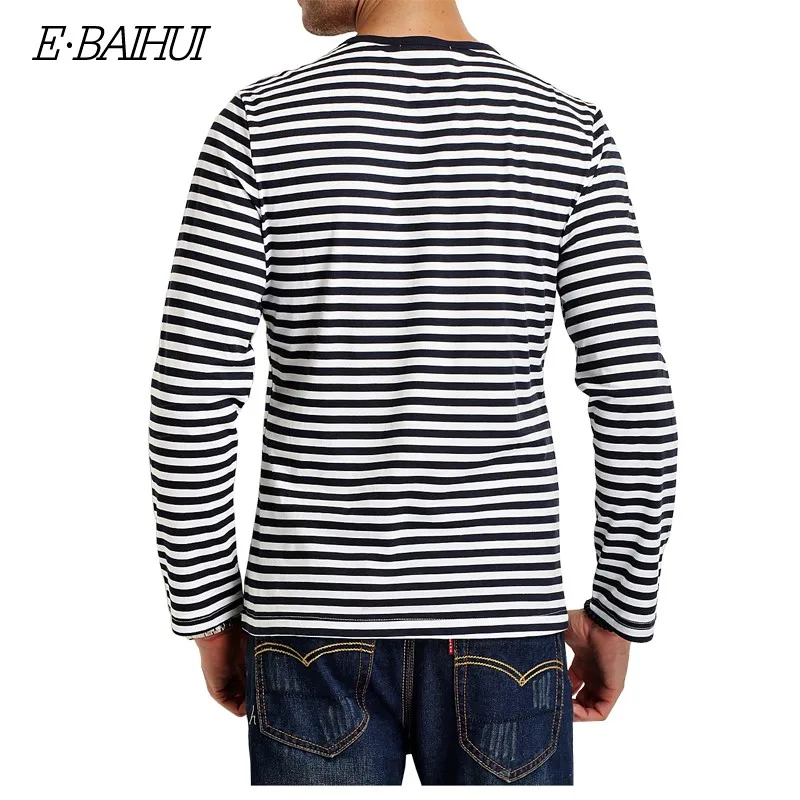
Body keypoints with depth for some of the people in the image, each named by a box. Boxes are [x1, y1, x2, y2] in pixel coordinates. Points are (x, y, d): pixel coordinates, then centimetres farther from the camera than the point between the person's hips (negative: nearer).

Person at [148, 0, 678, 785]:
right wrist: (621, 615, 6)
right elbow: (637, 403, -7)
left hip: (315, 623, 0)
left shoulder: (260, 123, -7)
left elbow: (191, 398, -10)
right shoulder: (572, 133, -3)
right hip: (502, 629, 1)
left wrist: (209, 613, 4)